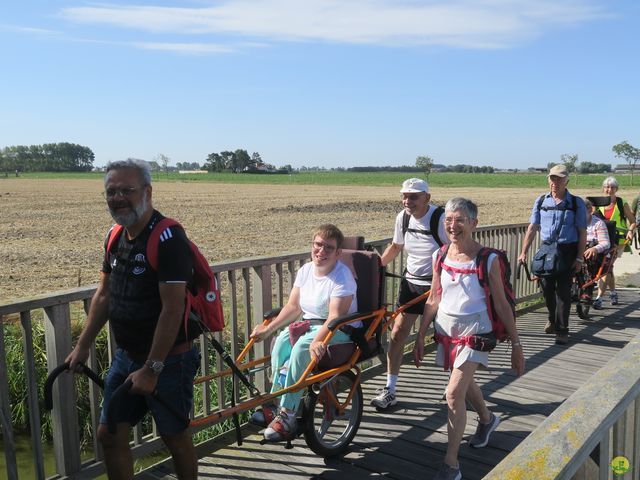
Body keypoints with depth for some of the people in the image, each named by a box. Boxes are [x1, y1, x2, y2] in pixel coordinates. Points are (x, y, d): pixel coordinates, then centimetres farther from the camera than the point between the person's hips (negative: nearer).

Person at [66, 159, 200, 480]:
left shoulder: (168, 238, -21)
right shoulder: (116, 237, 4)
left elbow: (172, 309, -24)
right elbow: (103, 295, 13)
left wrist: (152, 369, -23)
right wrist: (82, 346, 11)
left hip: (168, 359, -7)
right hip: (126, 357, 7)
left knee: (174, 436, 10)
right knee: (109, 435, 12)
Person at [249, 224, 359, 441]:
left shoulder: (342, 277, -17)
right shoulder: (306, 270, 4)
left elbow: (335, 317, -27)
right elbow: (293, 306, 7)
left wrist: (317, 341, -42)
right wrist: (268, 328, -1)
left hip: (341, 330, -6)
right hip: (310, 323, 7)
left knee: (301, 347, -31)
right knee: (282, 340, -22)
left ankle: (287, 415, -26)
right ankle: (275, 404, -16)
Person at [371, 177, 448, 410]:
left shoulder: (440, 218, -18)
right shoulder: (402, 217, -1)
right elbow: (396, 246, 14)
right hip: (411, 282, 5)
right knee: (397, 333, 1)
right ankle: (390, 390, 11)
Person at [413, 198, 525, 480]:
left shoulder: (488, 259, -14)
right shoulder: (440, 256, -2)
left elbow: (501, 305, -8)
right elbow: (434, 301, 5)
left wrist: (516, 345, -5)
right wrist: (420, 337, 6)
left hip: (474, 331, -5)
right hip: (446, 330, 5)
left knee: (454, 394, -14)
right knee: (465, 383, 23)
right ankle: (487, 419, 55)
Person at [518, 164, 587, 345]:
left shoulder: (576, 203, -3)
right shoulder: (541, 201, 4)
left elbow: (582, 232, -3)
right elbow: (532, 227, 4)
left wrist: (579, 258, -8)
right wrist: (524, 252, -3)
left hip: (567, 252, -3)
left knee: (563, 291, -3)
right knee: (547, 289, 11)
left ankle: (562, 330, 6)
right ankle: (553, 320, 34)